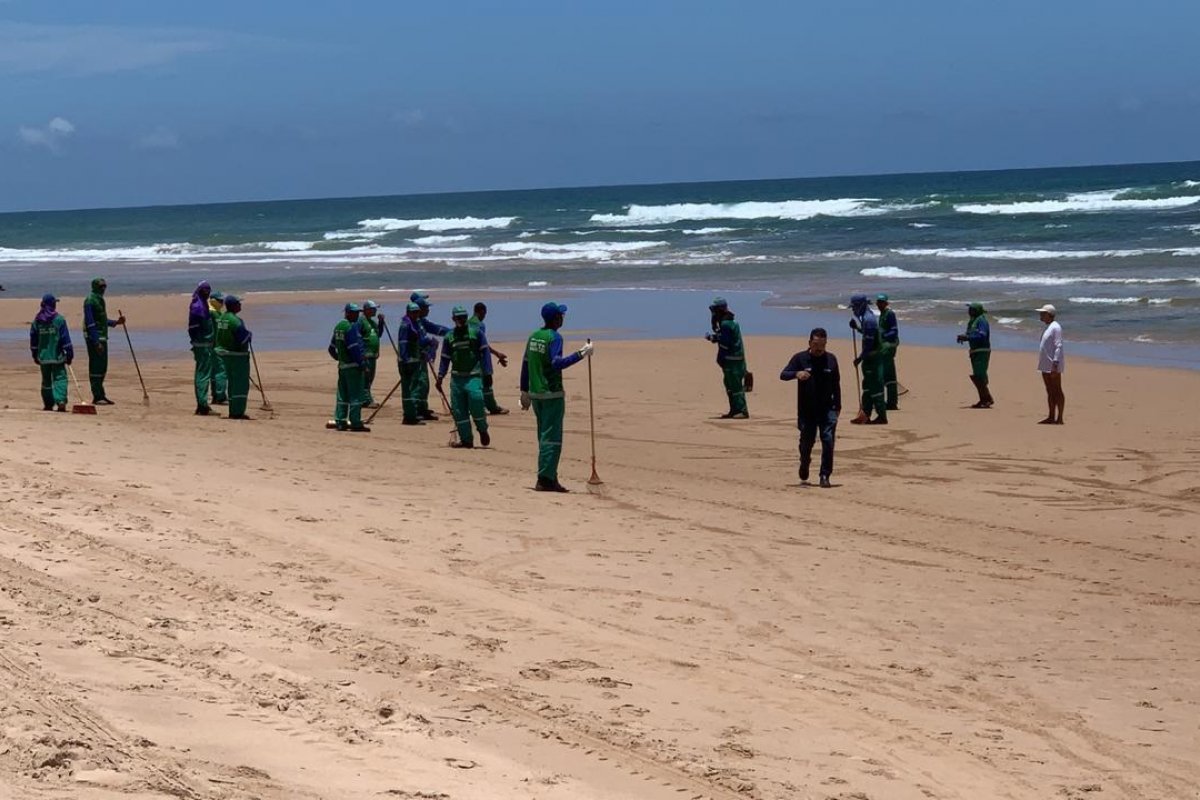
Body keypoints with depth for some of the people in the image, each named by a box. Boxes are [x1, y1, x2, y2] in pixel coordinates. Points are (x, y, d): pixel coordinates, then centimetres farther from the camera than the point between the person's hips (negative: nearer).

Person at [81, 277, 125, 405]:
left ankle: (100, 395, 17)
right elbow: (90, 323, -19)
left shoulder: (100, 300, 17)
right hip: (94, 338, -10)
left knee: (102, 367, 12)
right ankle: (97, 397, -7)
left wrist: (115, 322, 15)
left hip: (102, 337, 10)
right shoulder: (90, 301, -13)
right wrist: (96, 342, -22)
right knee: (96, 367, -8)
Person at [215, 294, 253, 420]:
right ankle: (237, 412, -5)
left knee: (231, 383, 16)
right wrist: (248, 334, 0)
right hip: (237, 355, -9)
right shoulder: (234, 320, -21)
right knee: (241, 384, -3)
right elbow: (243, 338, -23)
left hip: (224, 353, 9)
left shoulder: (221, 318, 8)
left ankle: (233, 412, 21)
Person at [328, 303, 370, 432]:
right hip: (353, 365, -9)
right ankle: (355, 423, -8)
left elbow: (332, 348, 19)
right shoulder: (352, 327, -14)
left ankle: (340, 421, 14)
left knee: (342, 395, 12)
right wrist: (361, 362, -17)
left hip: (342, 365, 9)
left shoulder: (338, 326, 14)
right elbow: (354, 347, -21)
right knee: (355, 395, -6)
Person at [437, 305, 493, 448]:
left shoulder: (476, 332, 2)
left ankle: (483, 431, 2)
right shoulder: (449, 337, 11)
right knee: (458, 410, 0)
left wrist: (487, 373, -6)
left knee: (476, 400, -22)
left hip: (473, 376, -4)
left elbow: (485, 353, 2)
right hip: (456, 377, 4)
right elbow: (445, 359, 17)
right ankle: (466, 439, 9)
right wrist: (440, 378, 9)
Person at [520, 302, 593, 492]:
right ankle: (545, 479, -11)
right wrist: (581, 354, -27)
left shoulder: (533, 336, 10)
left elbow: (525, 364, 14)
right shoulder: (554, 337, -13)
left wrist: (525, 391, 20)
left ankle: (550, 478, 17)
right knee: (551, 438, -6)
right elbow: (557, 363, -26)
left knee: (544, 436, 14)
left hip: (535, 393, 8)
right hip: (552, 394, -8)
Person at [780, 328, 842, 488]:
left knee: (828, 440, -11)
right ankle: (804, 463, 40)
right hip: (806, 410, -1)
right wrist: (796, 374, -29)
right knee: (806, 441, 8)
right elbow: (783, 375, -8)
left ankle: (825, 476, -5)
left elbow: (836, 384, 13)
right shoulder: (800, 358, -1)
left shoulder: (831, 359, 6)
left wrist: (837, 406, 11)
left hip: (827, 409, 1)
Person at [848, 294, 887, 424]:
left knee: (875, 386, -6)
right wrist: (856, 327, 11)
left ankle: (882, 416, -3)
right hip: (871, 357, 11)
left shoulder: (868, 319, -20)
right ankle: (865, 415, 21)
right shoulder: (867, 317, 12)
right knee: (868, 386, 15)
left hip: (872, 358, -11)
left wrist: (860, 358, -17)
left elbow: (869, 343, -23)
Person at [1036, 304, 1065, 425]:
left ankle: (1059, 418, -4)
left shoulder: (1055, 327, -13)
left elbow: (1058, 346, -19)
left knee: (1057, 391, -5)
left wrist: (1055, 364, -24)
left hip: (1053, 366, -10)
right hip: (1046, 365, 10)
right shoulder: (1048, 327, 17)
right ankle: (1051, 417, 15)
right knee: (1050, 392, 11)